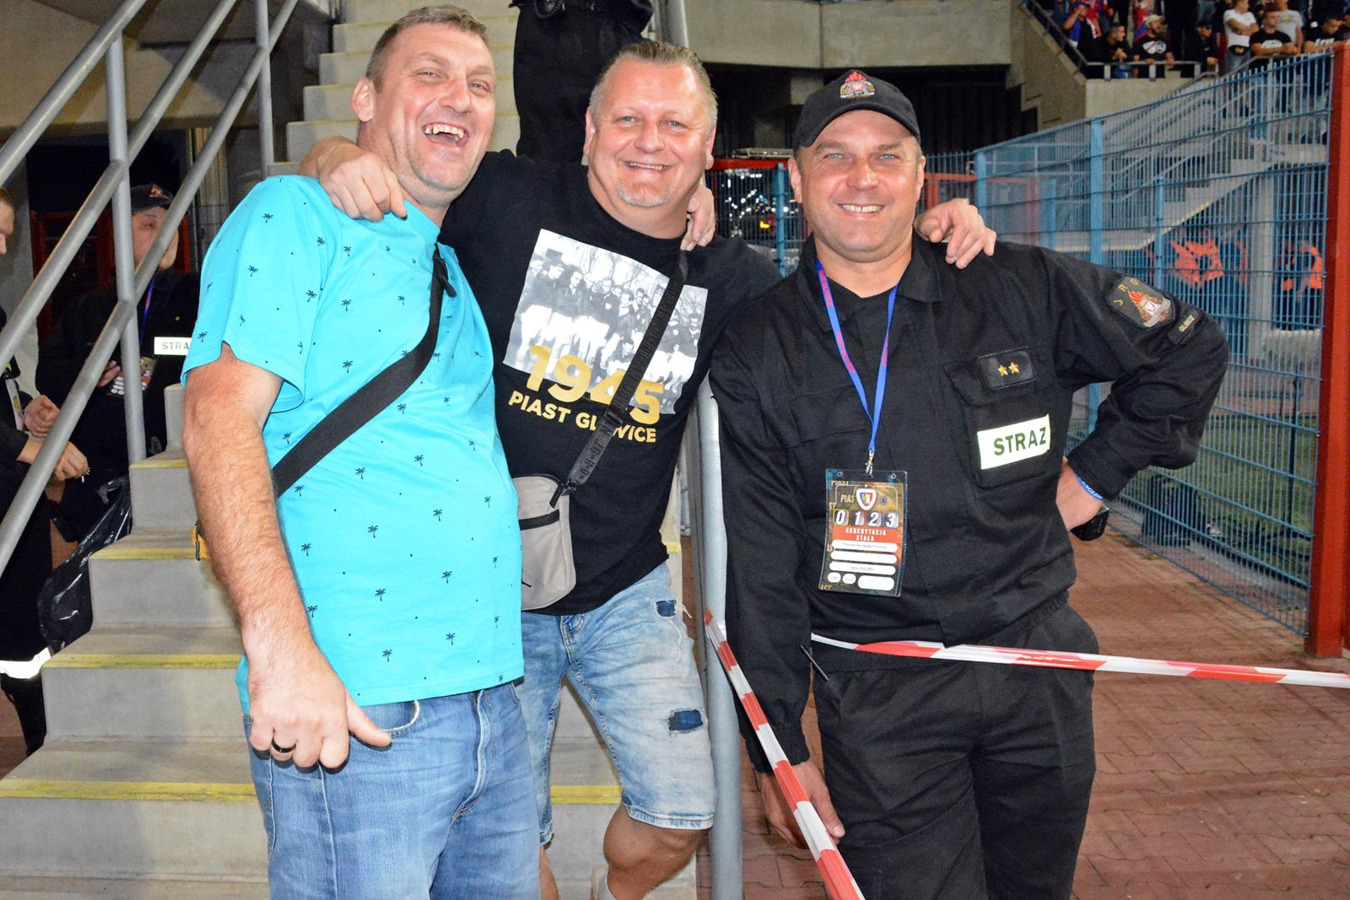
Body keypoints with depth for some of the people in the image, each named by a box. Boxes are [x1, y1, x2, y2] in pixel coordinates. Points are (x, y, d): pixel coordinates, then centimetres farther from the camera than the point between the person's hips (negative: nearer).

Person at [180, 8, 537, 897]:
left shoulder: (458, 269, 20)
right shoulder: (295, 216, -3)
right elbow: (220, 418, -14)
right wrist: (281, 646, -25)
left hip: (490, 695, 8)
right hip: (355, 702, -7)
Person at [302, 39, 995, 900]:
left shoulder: (731, 278, -1)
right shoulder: (509, 200, -11)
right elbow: (339, 157, -6)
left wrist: (926, 240, -9)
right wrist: (341, 160, -31)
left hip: (628, 593, 3)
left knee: (680, 815, 12)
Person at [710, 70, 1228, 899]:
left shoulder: (1024, 291, -3)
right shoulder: (756, 354, -4)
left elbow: (1188, 351, 11)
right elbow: (760, 566, -4)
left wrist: (1097, 474, 6)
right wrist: (780, 746, -3)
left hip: (1039, 660, 2)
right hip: (877, 696, -2)